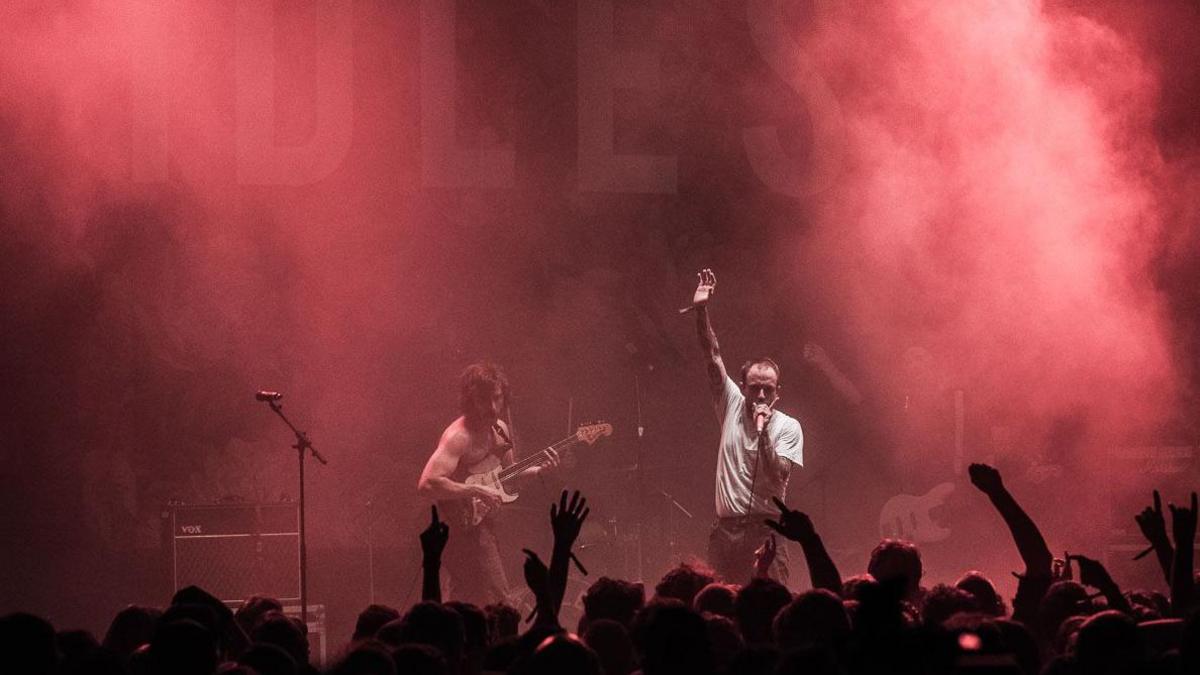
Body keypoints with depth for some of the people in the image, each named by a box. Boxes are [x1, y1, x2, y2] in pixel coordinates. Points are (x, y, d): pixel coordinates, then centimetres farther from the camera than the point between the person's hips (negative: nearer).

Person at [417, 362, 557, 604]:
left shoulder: (499, 430, 7)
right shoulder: (459, 437, -21)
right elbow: (427, 484, -32)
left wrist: (539, 470, 5)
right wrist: (475, 491, -31)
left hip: (484, 526, 9)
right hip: (463, 527, -9)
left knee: (465, 603, 16)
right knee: (495, 605, -13)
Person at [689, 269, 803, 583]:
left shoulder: (788, 427, -1)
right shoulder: (733, 406, 8)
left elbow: (778, 477, -12)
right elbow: (713, 358, 3)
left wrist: (763, 431, -19)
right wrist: (701, 311, -7)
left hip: (765, 528, -4)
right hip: (725, 530, 4)